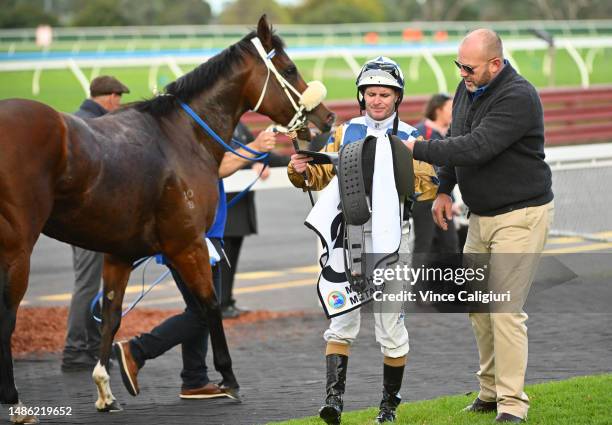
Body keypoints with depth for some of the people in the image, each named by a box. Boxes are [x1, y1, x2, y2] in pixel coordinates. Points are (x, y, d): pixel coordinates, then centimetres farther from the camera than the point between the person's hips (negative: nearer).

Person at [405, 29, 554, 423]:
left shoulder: (518, 98, -23)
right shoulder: (468, 89, 4)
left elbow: (475, 148, -31)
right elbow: (456, 141, 19)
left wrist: (416, 148, -25)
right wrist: (444, 190, 10)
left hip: (521, 216, -9)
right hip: (482, 214, 9)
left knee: (505, 309, -13)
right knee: (477, 303, 11)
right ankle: (491, 391, 23)